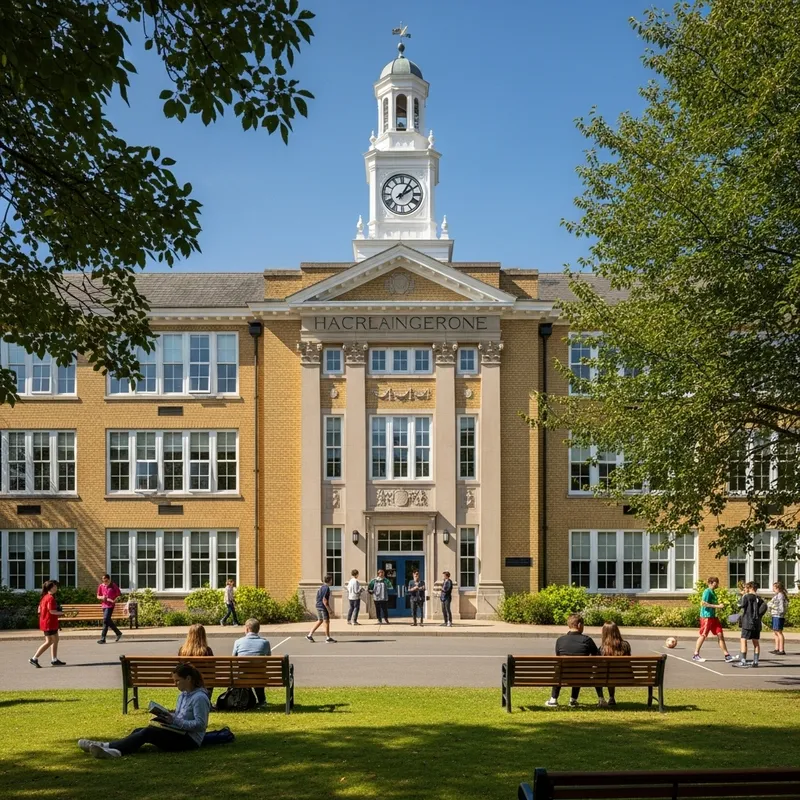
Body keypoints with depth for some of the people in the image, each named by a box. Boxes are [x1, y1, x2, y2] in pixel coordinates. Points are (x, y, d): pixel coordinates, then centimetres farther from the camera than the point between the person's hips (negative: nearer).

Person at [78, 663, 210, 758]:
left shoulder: (199, 698, -13)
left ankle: (109, 747, -35)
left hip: (190, 739, -9)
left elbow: (200, 724, -19)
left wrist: (175, 721, -21)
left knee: (147, 732, -24)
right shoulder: (183, 695, 17)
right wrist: (167, 716, 3)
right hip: (179, 734, 9)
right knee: (139, 730, -7)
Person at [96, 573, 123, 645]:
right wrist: (102, 597, -9)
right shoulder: (101, 586, 8)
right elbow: (98, 596, 13)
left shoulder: (113, 586, -3)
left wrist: (114, 600, -18)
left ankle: (103, 638, -13)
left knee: (105, 620, -14)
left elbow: (119, 595, -1)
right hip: (104, 605, 6)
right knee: (108, 621, 11)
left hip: (110, 605, -6)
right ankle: (118, 633, 29)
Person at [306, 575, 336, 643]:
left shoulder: (321, 587, 13)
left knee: (320, 621, 17)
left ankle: (309, 635, 17)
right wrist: (329, 610, -17)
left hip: (319, 606, 10)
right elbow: (324, 601, -21)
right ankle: (328, 638, 6)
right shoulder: (326, 588, -17)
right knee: (326, 622, -1)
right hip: (323, 607, -10)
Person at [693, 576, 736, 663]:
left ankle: (727, 656, 3)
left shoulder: (713, 592, 14)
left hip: (713, 617, 9)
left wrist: (719, 605, 11)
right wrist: (717, 606, -22)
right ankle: (696, 655, 10)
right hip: (706, 616, -9)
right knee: (703, 635, -1)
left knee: (720, 635, 3)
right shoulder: (707, 592, -12)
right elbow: (704, 603, -22)